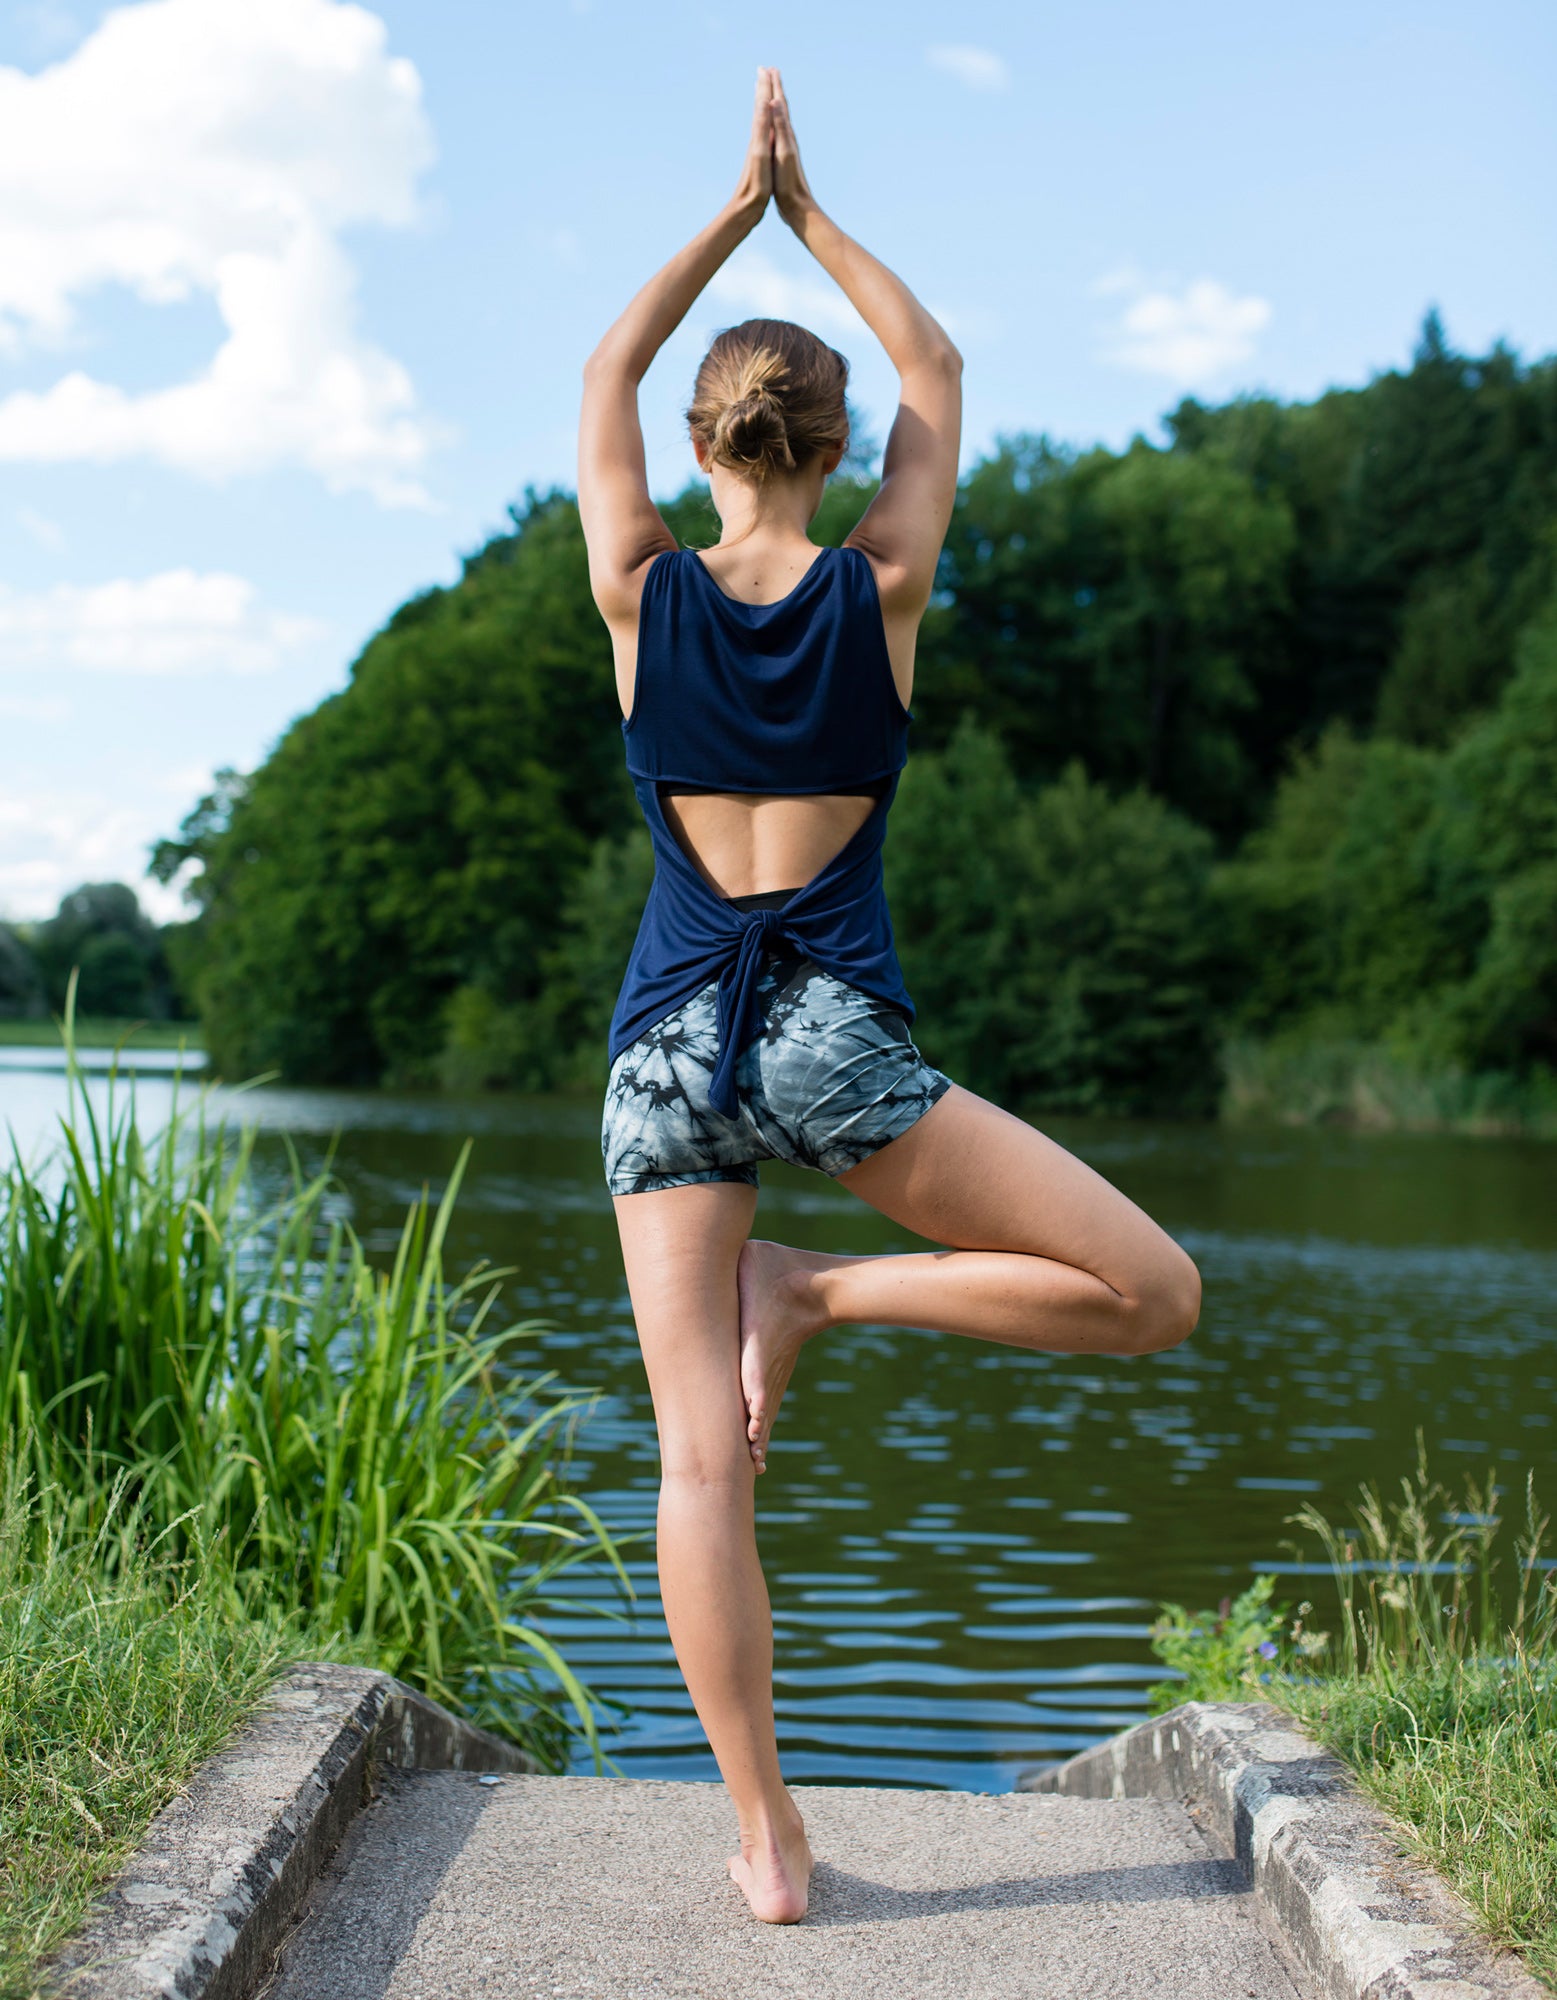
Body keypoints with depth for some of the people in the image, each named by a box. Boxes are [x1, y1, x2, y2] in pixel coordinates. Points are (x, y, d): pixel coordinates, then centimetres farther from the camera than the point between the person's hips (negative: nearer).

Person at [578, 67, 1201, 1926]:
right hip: (835, 1038, -2)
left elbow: (605, 376, 20)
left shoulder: (646, 592, 3)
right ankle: (823, 1288, -5)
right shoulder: (881, 587, 1)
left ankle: (765, 1838, 3)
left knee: (700, 1457, 3)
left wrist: (738, 207, 25)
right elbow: (938, 371, 18)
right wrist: (812, 212, 25)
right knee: (1155, 1293, 7)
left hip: (669, 1040, 3)